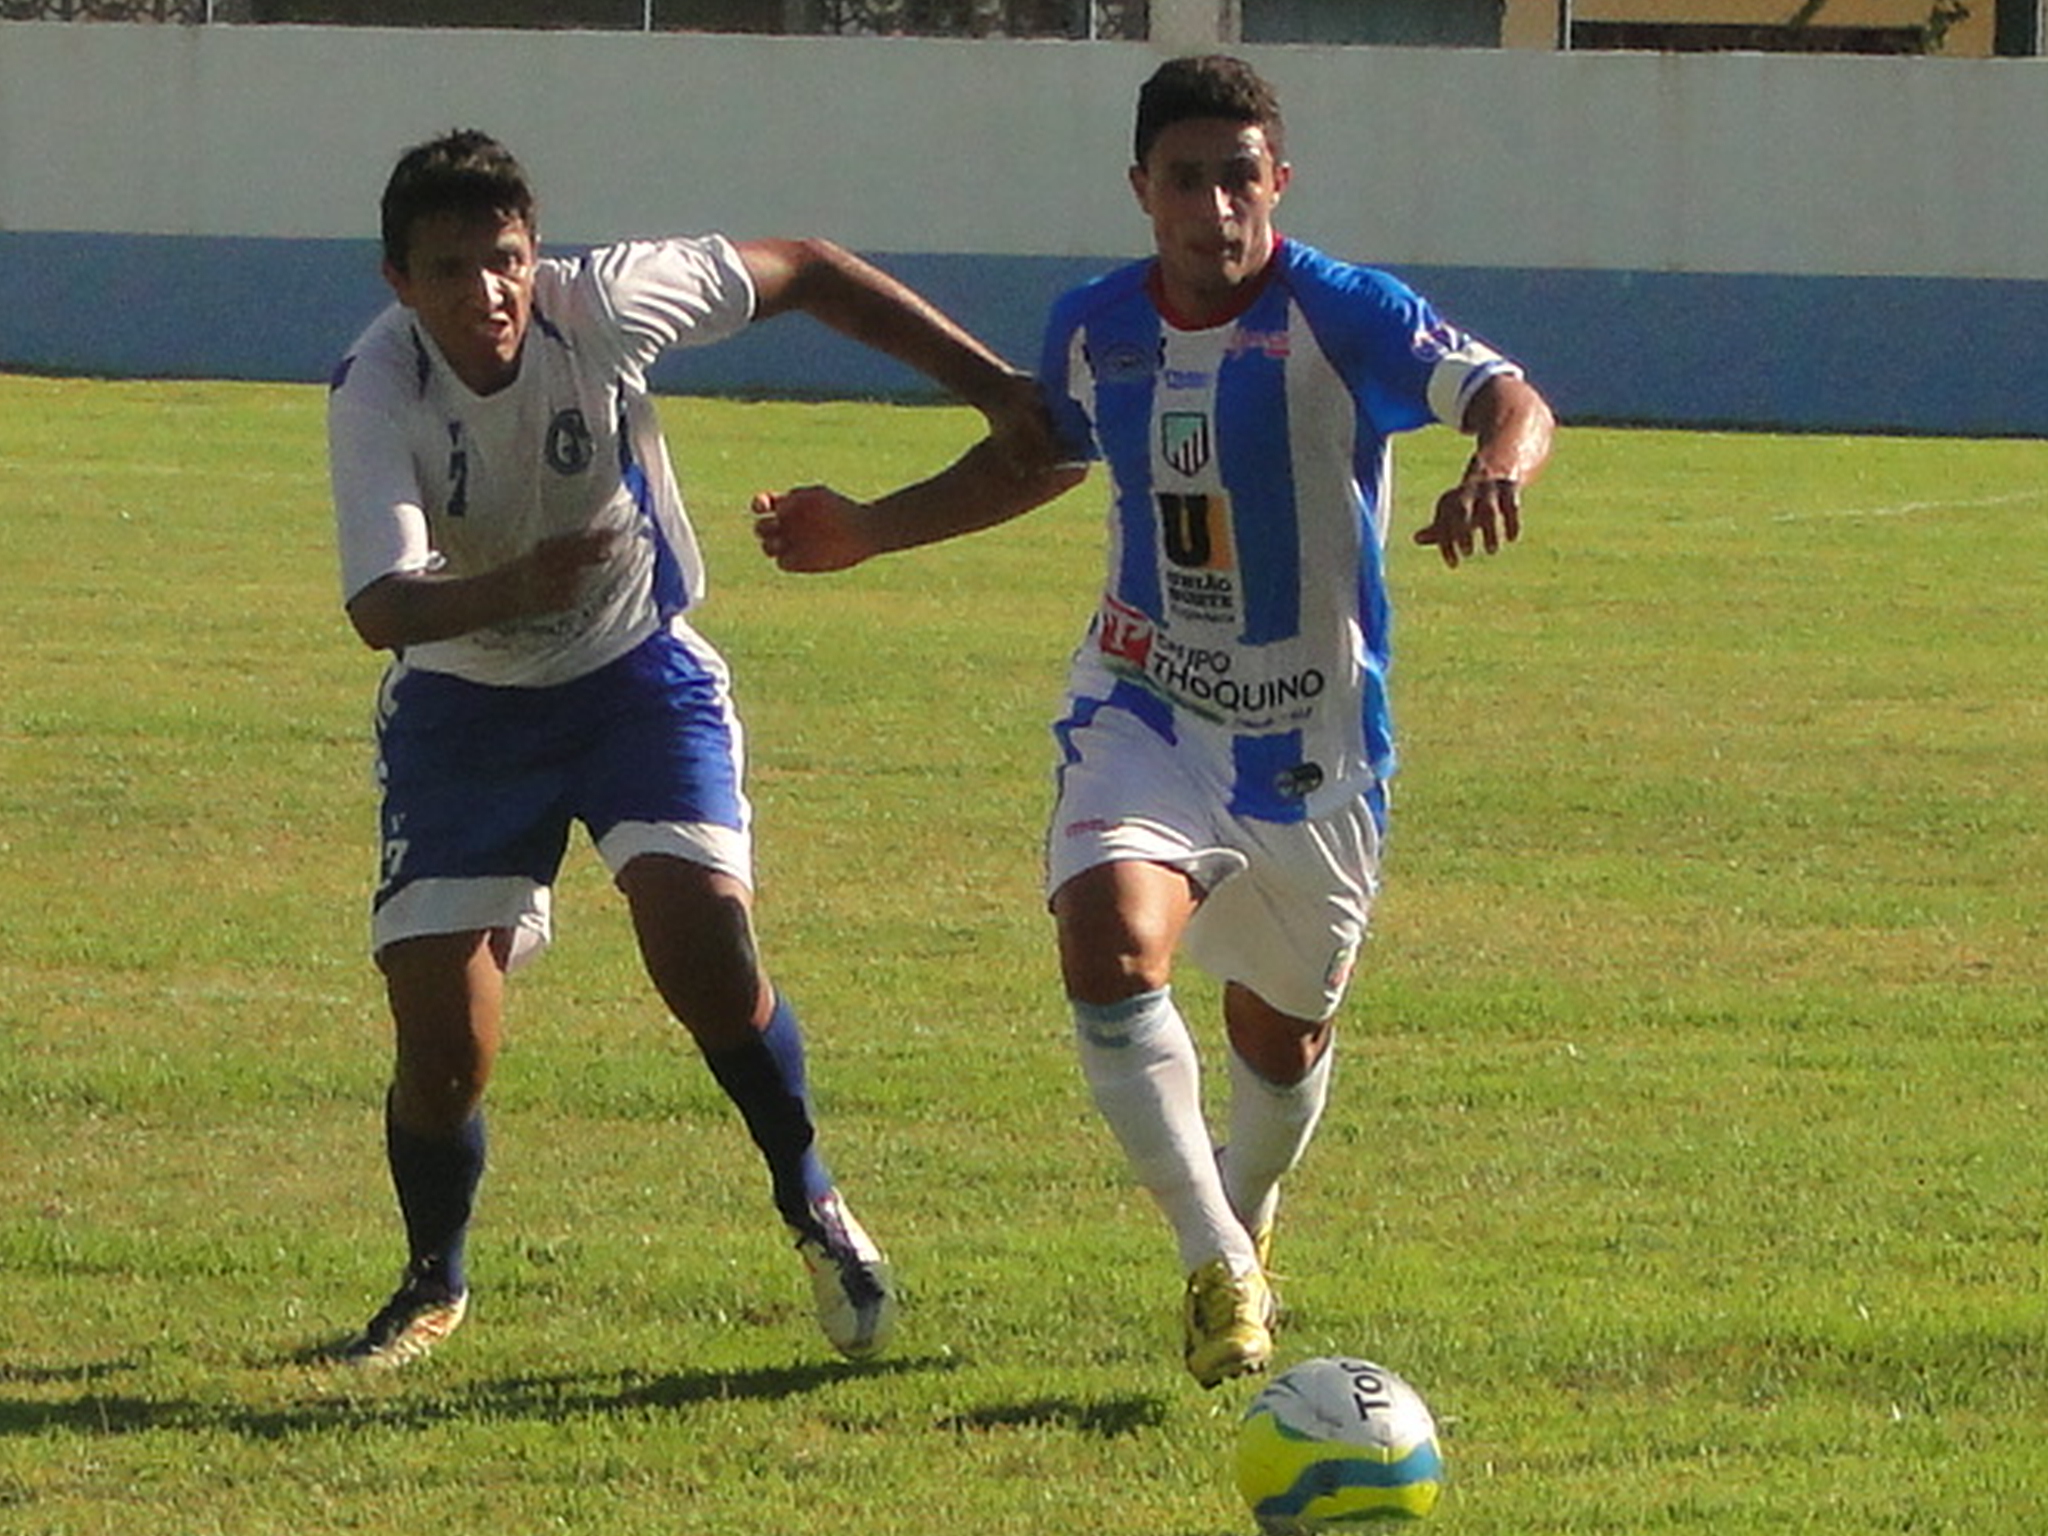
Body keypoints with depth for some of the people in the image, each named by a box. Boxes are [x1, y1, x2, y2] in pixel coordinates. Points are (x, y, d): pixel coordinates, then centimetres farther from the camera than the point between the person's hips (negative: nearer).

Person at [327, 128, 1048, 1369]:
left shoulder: (603, 304, -22)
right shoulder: (377, 393, -26)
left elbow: (807, 274, -7)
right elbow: (382, 606, -38)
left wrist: (993, 385, -5)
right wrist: (509, 590, -59)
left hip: (637, 674, 0)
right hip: (463, 701, 0)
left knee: (706, 950, -21)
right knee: (444, 1050, -7)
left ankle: (814, 1206, 5)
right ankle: (435, 1285, 22)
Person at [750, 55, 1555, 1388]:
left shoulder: (1341, 318, -16)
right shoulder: (1096, 330, -1)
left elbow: (1507, 398, -30)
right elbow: (1042, 456, 21)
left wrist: (1498, 465, -54)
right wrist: (866, 531, 15)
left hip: (1312, 740, -2)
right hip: (1144, 713, 2)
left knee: (1284, 1031, 14)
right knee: (1110, 940, -26)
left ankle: (1246, 1218, 49)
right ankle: (1218, 1268, -19)